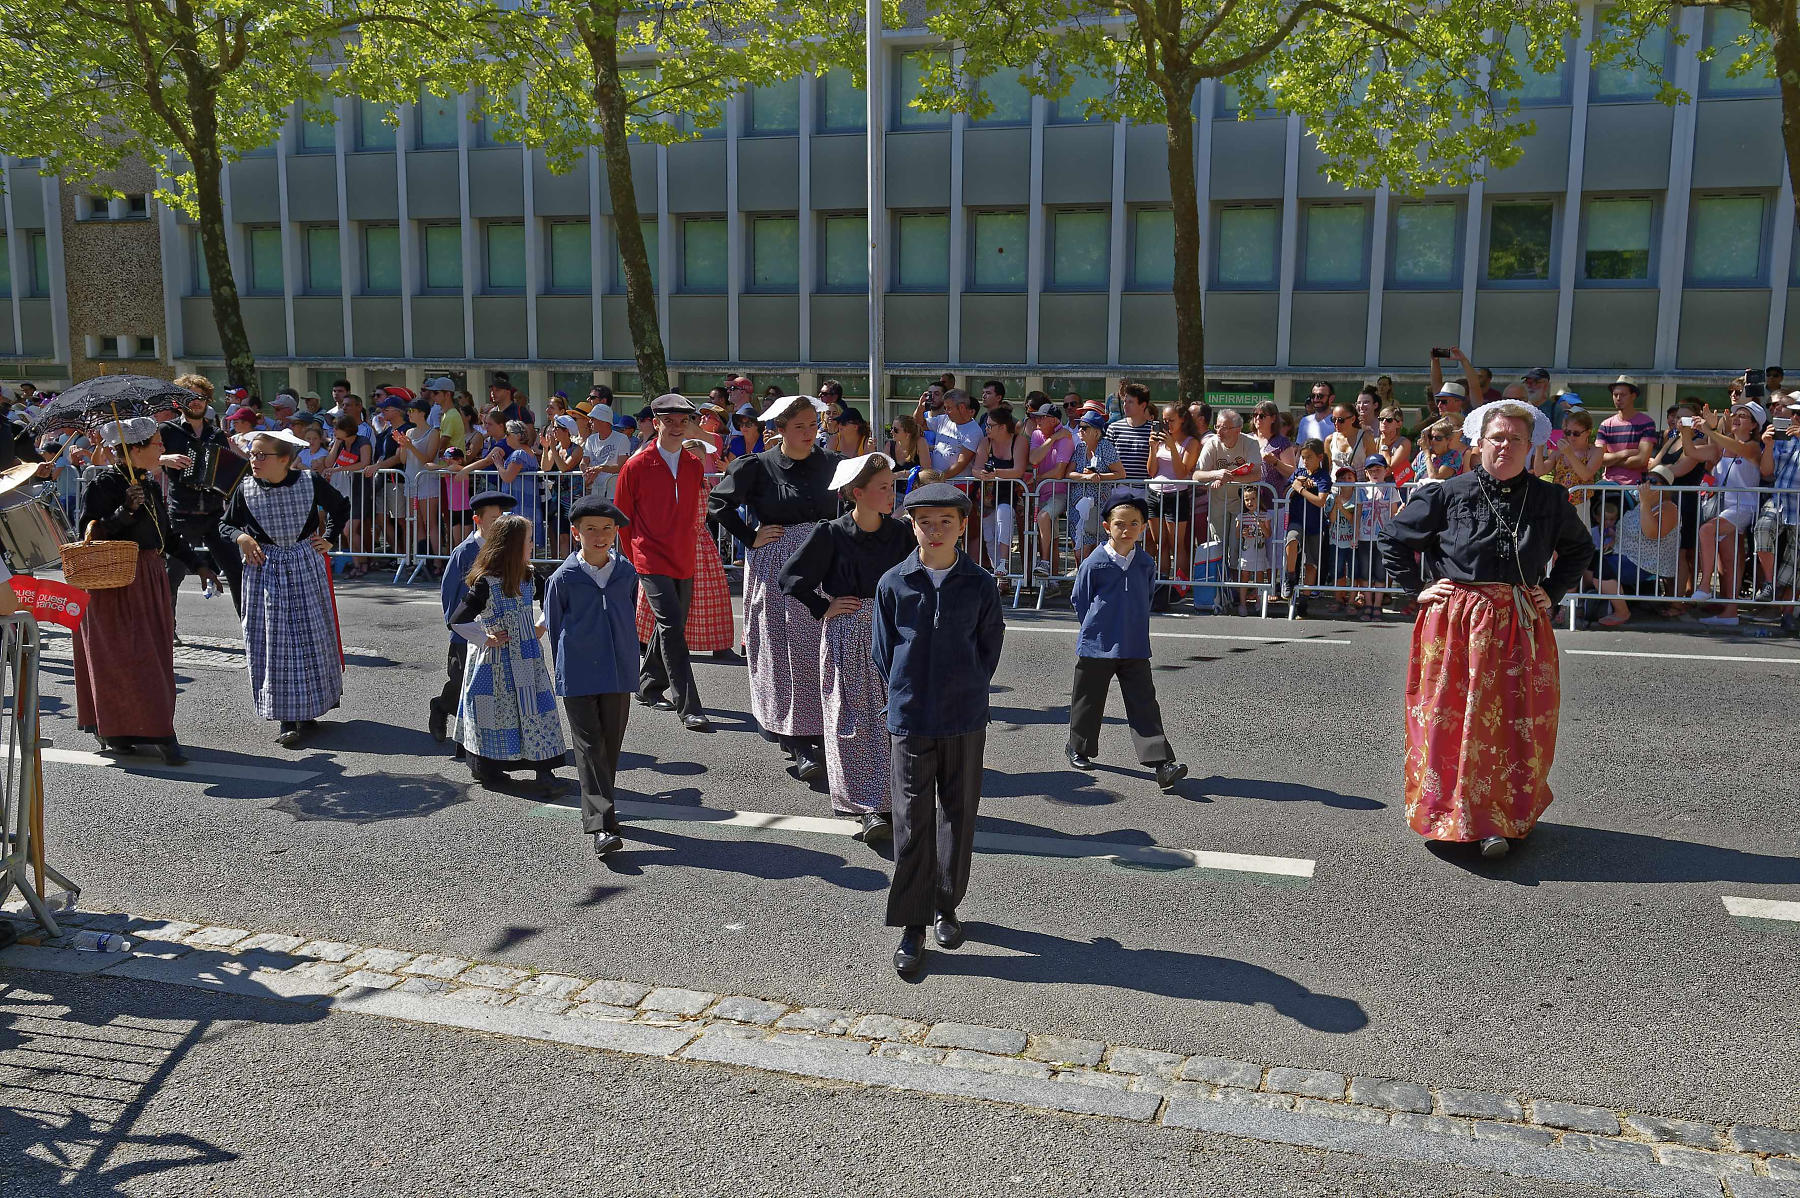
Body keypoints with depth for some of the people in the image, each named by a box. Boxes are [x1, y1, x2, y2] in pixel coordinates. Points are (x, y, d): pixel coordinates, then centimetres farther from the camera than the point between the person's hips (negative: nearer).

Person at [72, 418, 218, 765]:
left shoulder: (151, 486, 12)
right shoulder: (105, 483, -10)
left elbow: (167, 536, 19)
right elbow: (88, 533, -16)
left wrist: (198, 565, 16)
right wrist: (124, 512, -25)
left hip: (150, 581, 8)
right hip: (115, 582, -8)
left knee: (154, 655, 8)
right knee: (123, 655, -4)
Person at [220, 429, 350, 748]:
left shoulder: (310, 482, -6)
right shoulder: (245, 490, -3)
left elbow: (341, 506, 12)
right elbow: (226, 523, 12)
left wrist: (329, 539, 6)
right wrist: (241, 537, -8)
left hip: (306, 565, 0)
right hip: (265, 569, 0)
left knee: (311, 636, 4)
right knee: (272, 641, -1)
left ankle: (308, 710, 19)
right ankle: (286, 719, 5)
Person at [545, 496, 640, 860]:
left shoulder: (627, 572, 4)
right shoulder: (563, 578, -6)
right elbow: (554, 626, 4)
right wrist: (565, 670, 8)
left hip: (619, 674, 4)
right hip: (578, 677, -3)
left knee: (611, 744, 11)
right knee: (589, 748, -6)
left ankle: (597, 808, 30)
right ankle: (602, 826, -11)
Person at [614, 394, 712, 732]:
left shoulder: (694, 465, 8)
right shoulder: (636, 466, -6)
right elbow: (622, 515, 3)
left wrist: (683, 541, 16)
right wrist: (634, 556, 6)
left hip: (684, 560, 6)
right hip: (652, 561, -6)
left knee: (671, 628, 15)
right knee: (673, 630, -14)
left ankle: (649, 687, 35)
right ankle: (690, 710, -16)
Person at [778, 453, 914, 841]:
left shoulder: (900, 534, 3)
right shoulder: (831, 535, -8)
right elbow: (790, 577, -2)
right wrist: (824, 609, -4)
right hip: (846, 637, -3)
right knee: (856, 720, -3)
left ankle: (887, 800, 19)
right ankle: (870, 808, -1)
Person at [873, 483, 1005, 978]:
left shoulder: (980, 585, -2)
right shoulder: (893, 584, -3)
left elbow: (990, 645, 7)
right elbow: (882, 649, 6)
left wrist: (967, 691, 4)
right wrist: (904, 694, 4)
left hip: (965, 718, 1)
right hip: (909, 718, -1)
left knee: (959, 814, 12)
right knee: (912, 821, 0)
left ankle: (946, 906, 30)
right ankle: (911, 925, 9)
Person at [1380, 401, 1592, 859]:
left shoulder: (1549, 499, 8)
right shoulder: (1449, 494, 0)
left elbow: (1580, 550, 25)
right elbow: (1395, 540, 9)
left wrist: (1553, 592, 12)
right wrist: (1417, 589, 2)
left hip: (1522, 626, 2)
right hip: (1455, 623, -2)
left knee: (1519, 724, 2)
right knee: (1455, 719, -3)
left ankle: (1511, 815, 15)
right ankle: (1463, 817, 7)